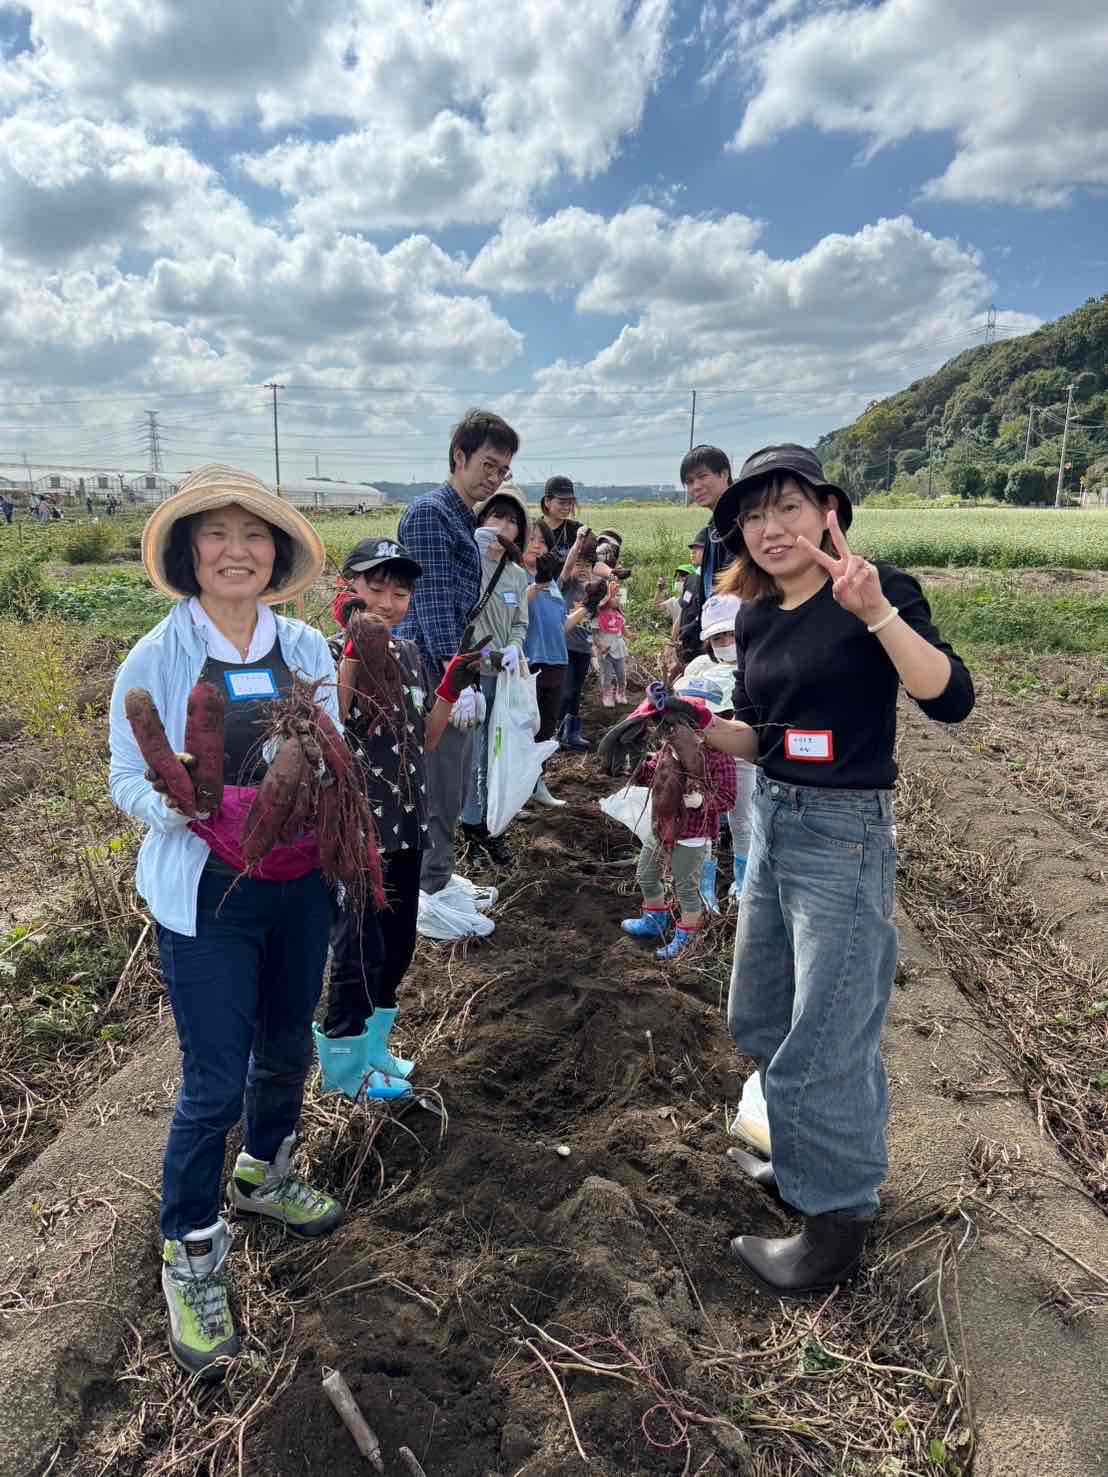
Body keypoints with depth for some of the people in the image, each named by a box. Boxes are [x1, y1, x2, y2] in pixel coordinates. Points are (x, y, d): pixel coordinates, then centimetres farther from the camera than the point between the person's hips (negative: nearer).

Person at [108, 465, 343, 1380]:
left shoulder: (306, 649, 0)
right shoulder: (156, 660, -10)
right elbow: (131, 783, -7)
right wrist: (207, 810, -26)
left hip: (302, 885, 4)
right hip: (207, 894, -4)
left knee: (287, 1051, 21)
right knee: (215, 1083, 3)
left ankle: (264, 1175, 49)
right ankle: (190, 1256, 29)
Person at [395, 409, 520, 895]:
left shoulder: (465, 519, 19)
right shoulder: (429, 512, -11)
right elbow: (432, 598, -20)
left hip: (454, 672, 10)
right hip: (432, 673, -10)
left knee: (452, 791, 17)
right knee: (437, 798, -6)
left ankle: (437, 886, 29)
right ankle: (429, 896, 3)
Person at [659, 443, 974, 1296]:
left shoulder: (880, 590, -12)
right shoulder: (757, 618, 7)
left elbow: (952, 701, -25)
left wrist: (875, 611, -35)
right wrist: (694, 724, -2)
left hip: (844, 837, -8)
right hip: (773, 823, 8)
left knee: (823, 1042, 2)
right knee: (760, 1021, 21)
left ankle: (837, 1225, 24)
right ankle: (802, 1161, 45)